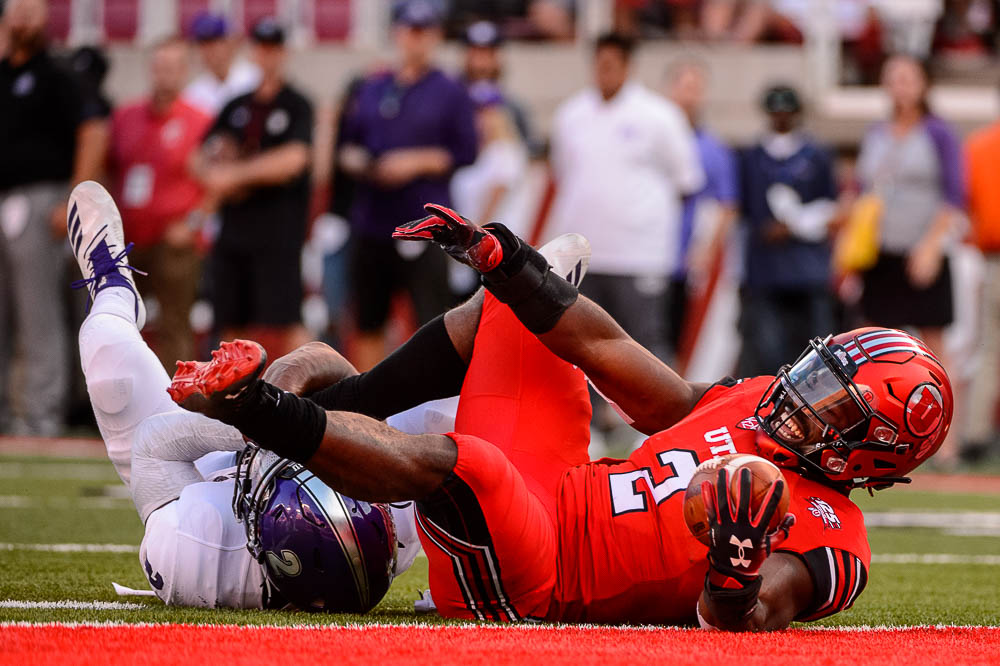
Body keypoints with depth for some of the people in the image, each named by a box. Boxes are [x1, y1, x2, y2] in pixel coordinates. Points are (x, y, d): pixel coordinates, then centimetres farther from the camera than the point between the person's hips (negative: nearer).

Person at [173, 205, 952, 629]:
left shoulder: (820, 535, -14)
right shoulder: (762, 401, 9)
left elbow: (736, 624, -30)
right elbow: (610, 353, 13)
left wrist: (736, 572, -53)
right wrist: (504, 258, 11)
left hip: (528, 582, -9)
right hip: (554, 492, 9)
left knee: (448, 460, -38)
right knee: (512, 311, 16)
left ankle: (255, 408, -22)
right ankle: (331, 406, 16)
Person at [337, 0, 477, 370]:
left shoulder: (450, 93, 1)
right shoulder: (373, 88, 14)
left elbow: (465, 155, -4)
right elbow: (349, 143, 19)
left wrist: (418, 161, -14)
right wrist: (355, 161, -2)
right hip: (371, 225, 5)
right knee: (368, 325, 10)